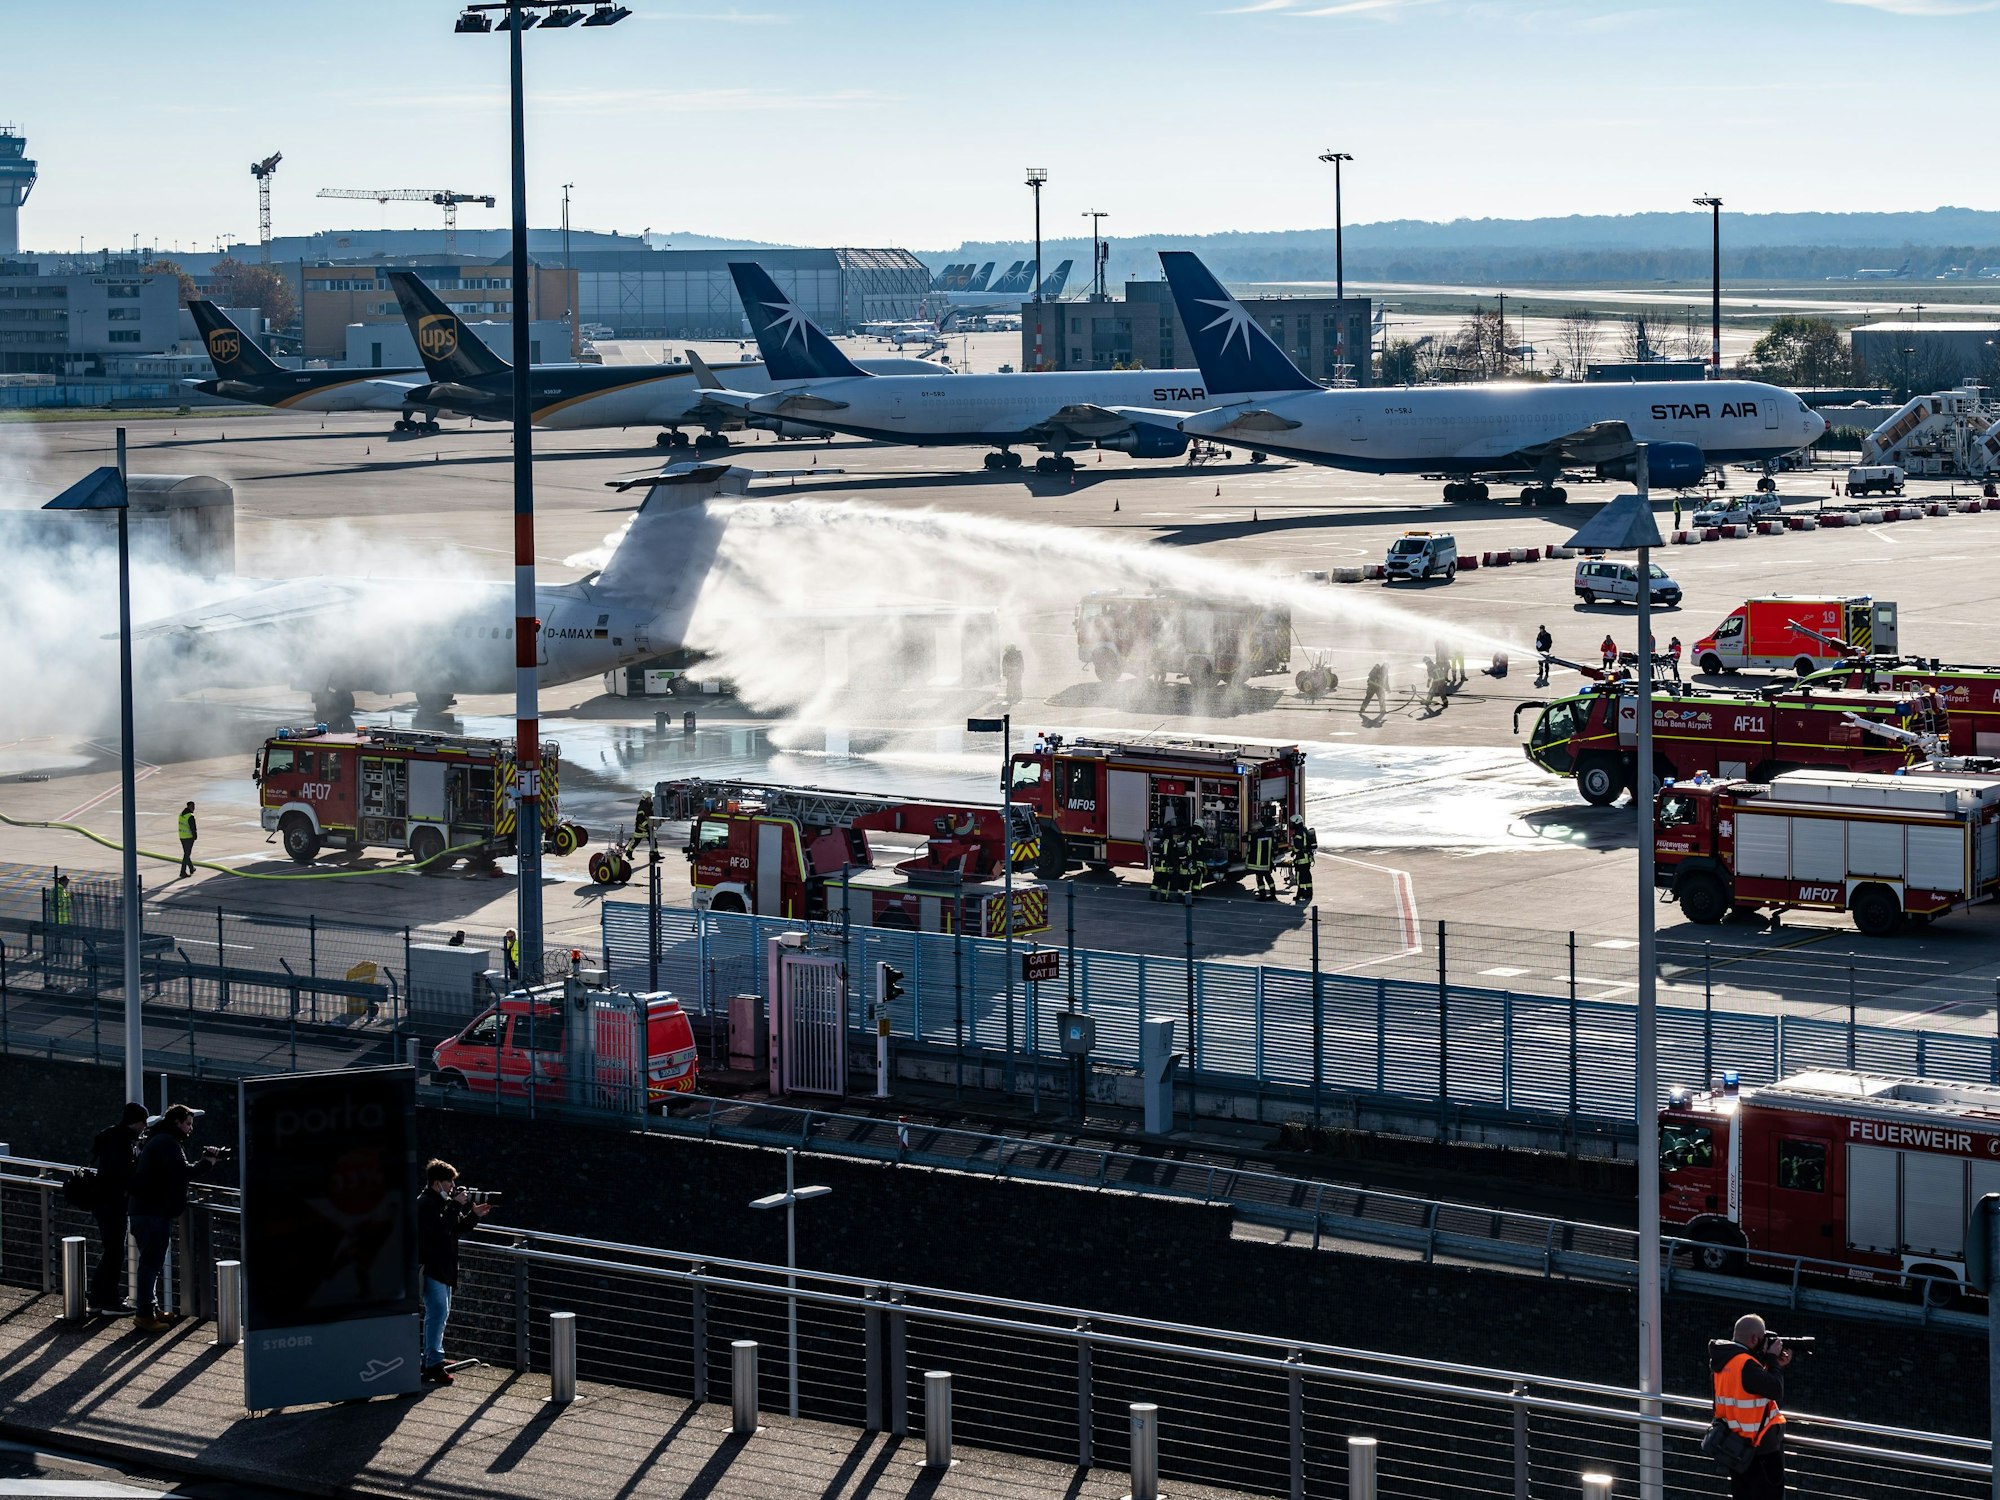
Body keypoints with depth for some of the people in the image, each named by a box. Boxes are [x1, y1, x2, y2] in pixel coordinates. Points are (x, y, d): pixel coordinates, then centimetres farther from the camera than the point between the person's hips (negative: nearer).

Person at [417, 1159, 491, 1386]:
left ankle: (428, 1363, 21)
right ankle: (434, 1364, -14)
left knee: (440, 1315, 14)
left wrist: (474, 1215, 6)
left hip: (444, 1268, 11)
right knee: (438, 1313, -14)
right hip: (431, 1268, -11)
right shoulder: (426, 1204, -14)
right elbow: (440, 1226, -28)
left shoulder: (441, 1202, 17)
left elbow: (456, 1229, 21)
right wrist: (456, 1206, -24)